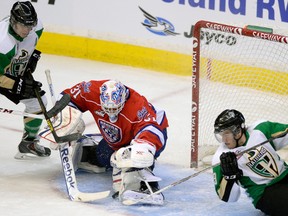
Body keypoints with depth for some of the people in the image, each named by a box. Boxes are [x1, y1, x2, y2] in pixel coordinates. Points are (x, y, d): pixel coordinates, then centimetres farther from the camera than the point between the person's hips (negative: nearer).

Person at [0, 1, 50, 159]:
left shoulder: (35, 26, -20)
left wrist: (33, 55, -3)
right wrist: (19, 85, -31)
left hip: (18, 73, 7)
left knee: (38, 102, 10)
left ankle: (28, 143, 31)